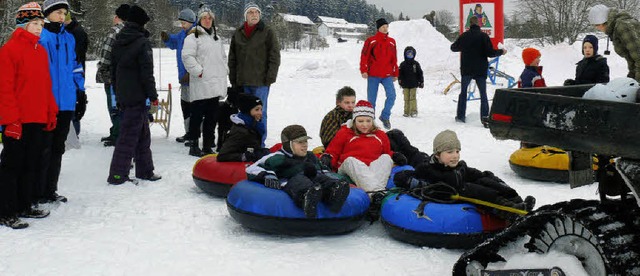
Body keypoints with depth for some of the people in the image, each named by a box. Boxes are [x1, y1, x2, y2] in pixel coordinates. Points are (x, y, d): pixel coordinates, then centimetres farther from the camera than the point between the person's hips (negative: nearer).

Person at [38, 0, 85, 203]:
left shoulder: (69, 38, 14)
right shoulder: (38, 36, -5)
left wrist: (80, 90, 13)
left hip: (66, 103, 6)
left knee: (57, 148, 13)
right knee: (44, 148, -2)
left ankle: (50, 190, 24)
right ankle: (38, 193, 8)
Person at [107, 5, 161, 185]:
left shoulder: (118, 42, 12)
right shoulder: (142, 42, -13)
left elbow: (113, 70, 17)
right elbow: (147, 73, -16)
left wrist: (117, 93, 23)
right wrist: (153, 97, -11)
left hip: (122, 95, 8)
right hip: (137, 96, -8)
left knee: (142, 134, 16)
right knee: (129, 135, -3)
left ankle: (145, 171, 22)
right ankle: (117, 175, 0)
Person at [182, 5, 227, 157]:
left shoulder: (216, 38, 20)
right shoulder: (193, 37, -5)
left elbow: (223, 56, 28)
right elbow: (187, 56, -15)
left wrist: (224, 70, 15)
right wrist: (198, 71, -17)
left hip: (215, 85, 7)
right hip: (200, 85, -7)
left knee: (212, 117, 10)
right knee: (197, 115, -3)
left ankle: (208, 146, 18)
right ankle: (194, 146, 5)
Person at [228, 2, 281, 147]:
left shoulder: (267, 32, 0)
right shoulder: (238, 33, 11)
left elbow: (275, 56, -3)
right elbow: (232, 58, 15)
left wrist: (270, 77, -10)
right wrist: (233, 78, 10)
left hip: (260, 81, -4)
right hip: (242, 82, 4)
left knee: (260, 113, -2)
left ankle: (260, 144, 5)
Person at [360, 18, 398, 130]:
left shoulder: (392, 42, 10)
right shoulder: (371, 41, -1)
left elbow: (394, 59, 15)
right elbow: (364, 56, -4)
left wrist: (395, 73, 14)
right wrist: (364, 70, -14)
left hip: (387, 75, 3)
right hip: (373, 75, -3)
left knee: (392, 96, -13)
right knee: (371, 99, 3)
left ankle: (385, 116, 5)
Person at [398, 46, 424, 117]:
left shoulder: (416, 64, 6)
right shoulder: (403, 64, 6)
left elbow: (420, 73, 9)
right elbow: (400, 73, 4)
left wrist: (421, 82, 7)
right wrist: (399, 80, -10)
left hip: (413, 85, -1)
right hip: (405, 85, 1)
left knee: (413, 98, -7)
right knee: (406, 98, 4)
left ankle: (414, 111, -3)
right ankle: (407, 112, 8)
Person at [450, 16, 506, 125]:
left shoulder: (463, 36, 0)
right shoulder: (483, 36, -9)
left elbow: (454, 48, 15)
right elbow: (490, 53, -14)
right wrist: (501, 51, 4)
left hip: (466, 70, 2)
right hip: (480, 70, -2)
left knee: (463, 92, 15)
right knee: (483, 94, 3)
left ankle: (460, 116, 16)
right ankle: (485, 117, -9)